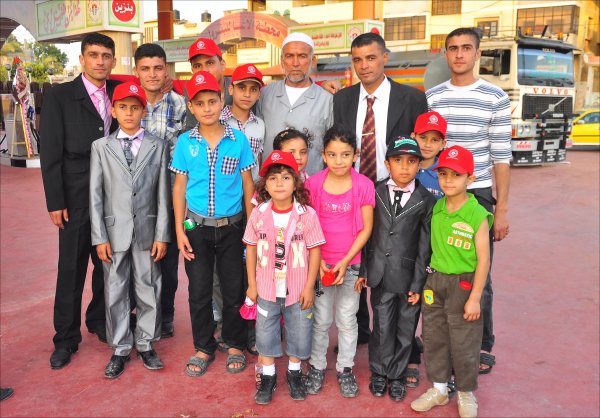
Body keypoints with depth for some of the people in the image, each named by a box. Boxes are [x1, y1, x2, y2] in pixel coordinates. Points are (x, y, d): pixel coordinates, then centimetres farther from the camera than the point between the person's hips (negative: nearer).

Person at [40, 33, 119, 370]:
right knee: (71, 268, 4)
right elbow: (50, 154, -5)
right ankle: (66, 338, 18)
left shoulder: (118, 93, 7)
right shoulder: (59, 97, -3)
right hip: (76, 197, -3)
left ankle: (99, 320, 32)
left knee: (107, 263, 12)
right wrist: (55, 202, -9)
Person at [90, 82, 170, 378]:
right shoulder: (101, 147, 4)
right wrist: (99, 237, -4)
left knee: (149, 290, 8)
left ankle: (145, 344, 26)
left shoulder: (157, 146, 2)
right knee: (115, 293, 8)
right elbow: (95, 195, 1)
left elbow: (163, 194, 0)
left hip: (147, 231, 0)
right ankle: (120, 349, 24)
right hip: (114, 231, 1)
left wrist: (162, 234, -4)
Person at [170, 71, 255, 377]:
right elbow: (179, 187, 3)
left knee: (234, 289, 9)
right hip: (197, 226, 1)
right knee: (199, 291, 10)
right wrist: (179, 229, -1)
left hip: (231, 226, 0)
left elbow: (248, 185, 1)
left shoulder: (238, 139, -3)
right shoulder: (185, 142, -1)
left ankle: (235, 345, 28)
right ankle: (203, 348, 28)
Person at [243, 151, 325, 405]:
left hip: (298, 290, -1)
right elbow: (251, 248, 1)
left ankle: (294, 373, 38)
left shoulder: (307, 214, -13)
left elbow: (315, 250, -9)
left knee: (299, 334, 14)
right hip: (266, 289, 2)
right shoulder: (258, 214, -7)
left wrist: (309, 287, -9)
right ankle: (268, 376, 35)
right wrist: (252, 284, 2)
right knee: (265, 334, 15)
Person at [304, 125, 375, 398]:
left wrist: (345, 261, -12)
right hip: (319, 263, 1)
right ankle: (317, 366, 29)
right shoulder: (314, 183, -6)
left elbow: (366, 228, -6)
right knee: (320, 319, 12)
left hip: (351, 264, 0)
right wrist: (317, 261, -11)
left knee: (347, 320, 12)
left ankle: (345, 368, 29)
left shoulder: (364, 185, -9)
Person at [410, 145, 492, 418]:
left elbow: (483, 260, -13)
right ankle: (439, 388, 34)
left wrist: (475, 297, -13)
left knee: (463, 342, 7)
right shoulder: (436, 208, 0)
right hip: (435, 281, 5)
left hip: (463, 284, -5)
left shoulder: (477, 215, -15)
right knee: (434, 337, 15)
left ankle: (466, 393, 30)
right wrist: (428, 280, 7)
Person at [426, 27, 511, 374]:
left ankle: (483, 345, 23)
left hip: (477, 196, -2)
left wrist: (502, 209, -5)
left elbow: (501, 157, -2)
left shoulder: (495, 98, 0)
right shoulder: (431, 98, 6)